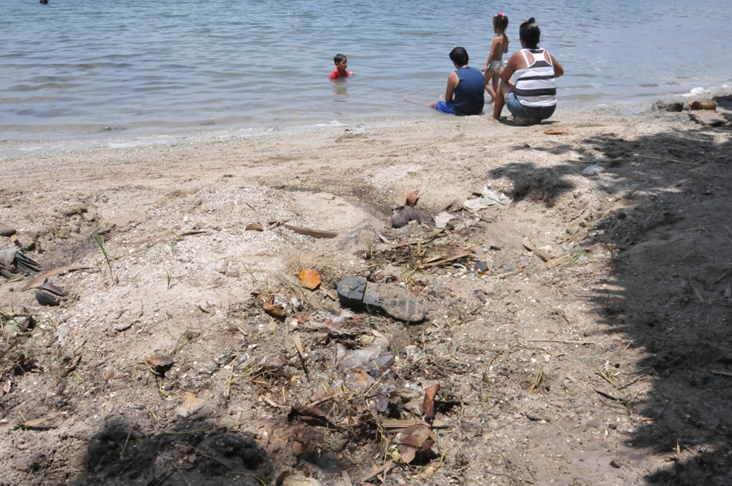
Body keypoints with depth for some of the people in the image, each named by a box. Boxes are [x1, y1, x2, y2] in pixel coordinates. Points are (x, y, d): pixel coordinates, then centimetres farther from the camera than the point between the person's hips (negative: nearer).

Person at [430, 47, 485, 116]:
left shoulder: (453, 76, -15)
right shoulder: (478, 73, 0)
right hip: (478, 110, 5)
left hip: (460, 111, -5)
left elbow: (448, 99, -6)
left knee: (434, 104, 22)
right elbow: (481, 92, 14)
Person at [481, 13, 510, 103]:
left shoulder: (496, 39, -21)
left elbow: (492, 53, -21)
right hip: (500, 62, 8)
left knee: (485, 82, 1)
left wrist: (486, 65, -17)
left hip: (494, 63, -8)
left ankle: (496, 98, -6)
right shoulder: (506, 38, 3)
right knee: (495, 83, 17)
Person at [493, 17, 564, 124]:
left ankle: (496, 115, 36)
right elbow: (560, 71, 24)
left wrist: (501, 72, 28)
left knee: (503, 84, 21)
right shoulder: (547, 54, 7)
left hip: (526, 110, -5)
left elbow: (504, 78, 7)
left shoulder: (518, 56, -6)